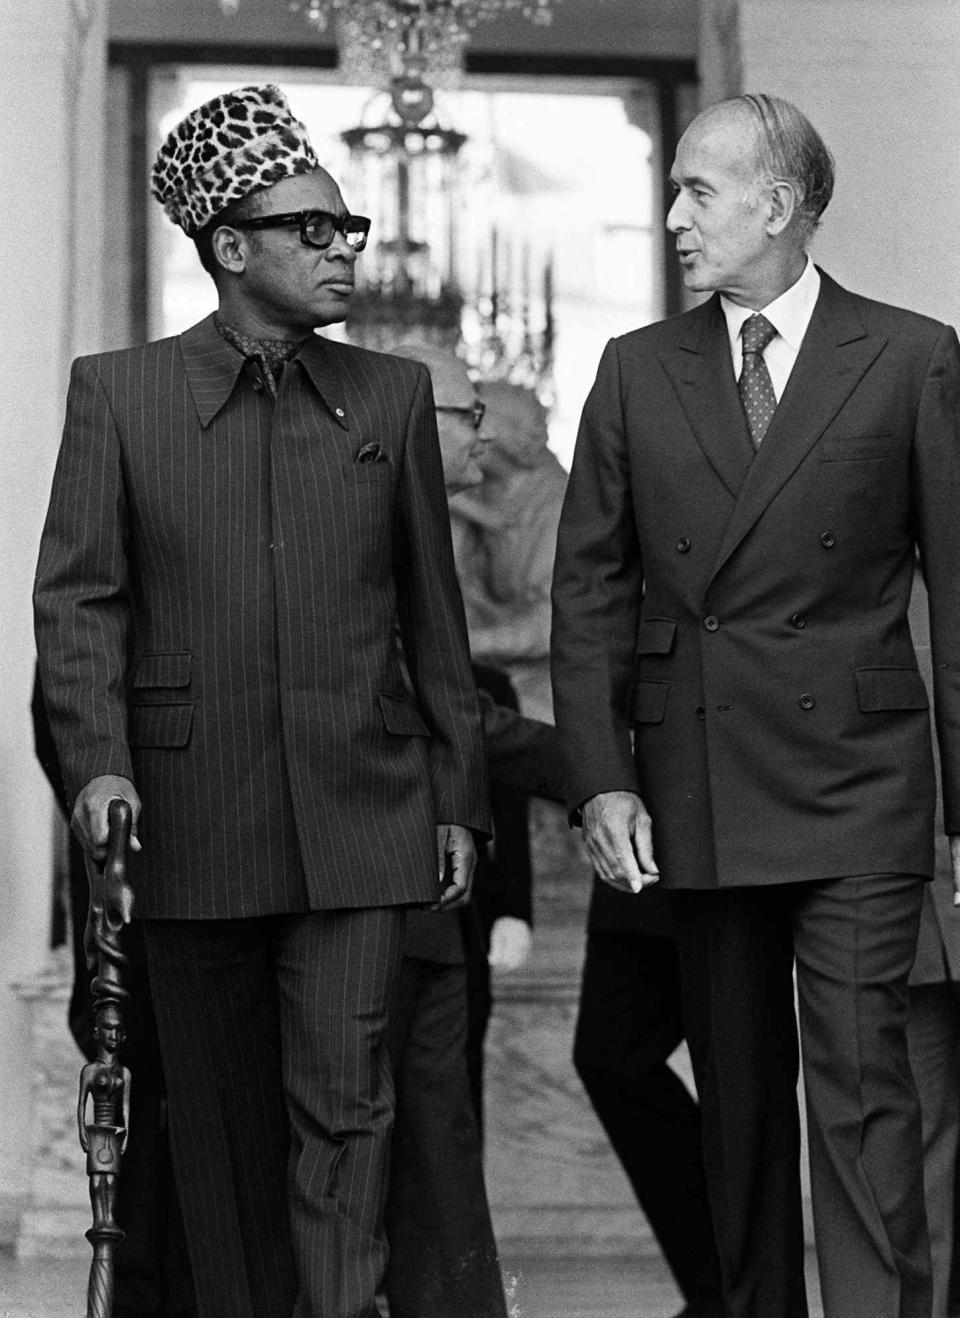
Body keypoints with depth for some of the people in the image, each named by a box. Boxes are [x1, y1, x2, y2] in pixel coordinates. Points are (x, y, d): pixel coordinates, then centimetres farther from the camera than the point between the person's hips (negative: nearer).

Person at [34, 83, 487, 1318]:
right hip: (191, 819, 0)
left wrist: (457, 798, 10)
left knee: (343, 1101, -6)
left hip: (359, 815, 1)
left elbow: (431, 613, 12)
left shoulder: (392, 395, 9)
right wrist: (97, 762, -14)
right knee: (221, 1122, 9)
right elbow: (78, 597, 0)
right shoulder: (116, 393, 3)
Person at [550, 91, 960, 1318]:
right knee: (737, 1100, 10)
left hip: (855, 793, -3)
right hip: (693, 793, 3)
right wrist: (600, 778, -2)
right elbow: (590, 588, 8)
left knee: (861, 1086, -8)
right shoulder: (637, 370, 9)